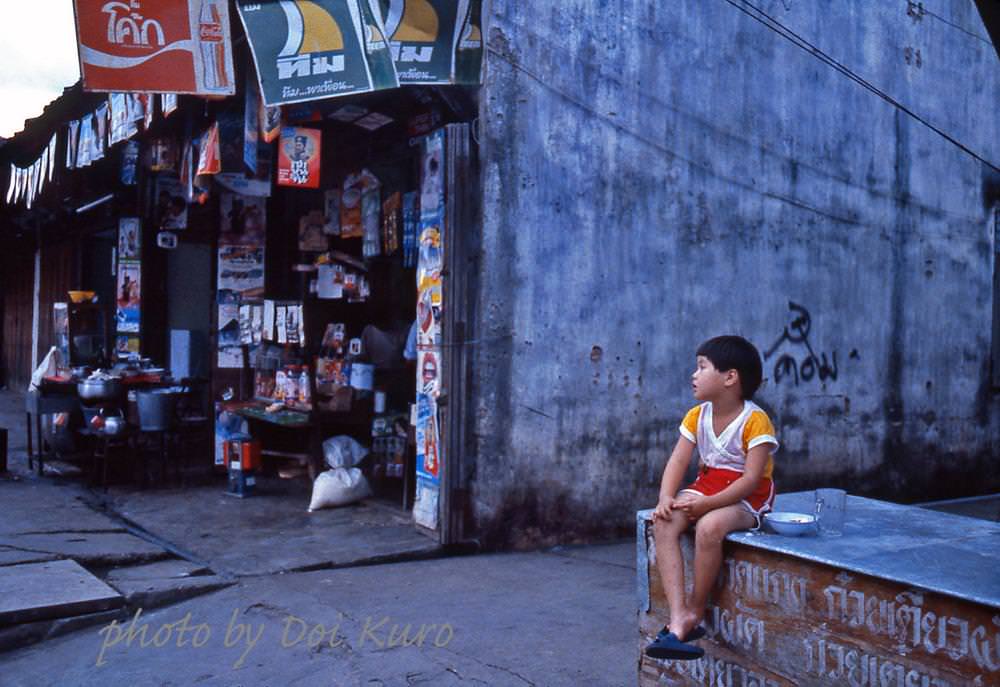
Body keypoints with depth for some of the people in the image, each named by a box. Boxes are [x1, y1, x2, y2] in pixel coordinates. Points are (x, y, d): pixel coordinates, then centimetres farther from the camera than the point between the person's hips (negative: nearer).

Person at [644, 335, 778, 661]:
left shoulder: (755, 420, -16)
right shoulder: (697, 416, 5)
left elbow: (752, 479, -22)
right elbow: (677, 462, -2)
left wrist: (707, 504, -29)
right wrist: (666, 497, -21)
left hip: (746, 498, -6)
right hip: (706, 486, 6)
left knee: (709, 527, -37)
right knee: (663, 523, -23)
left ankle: (696, 612, -15)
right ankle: (678, 617, -28)